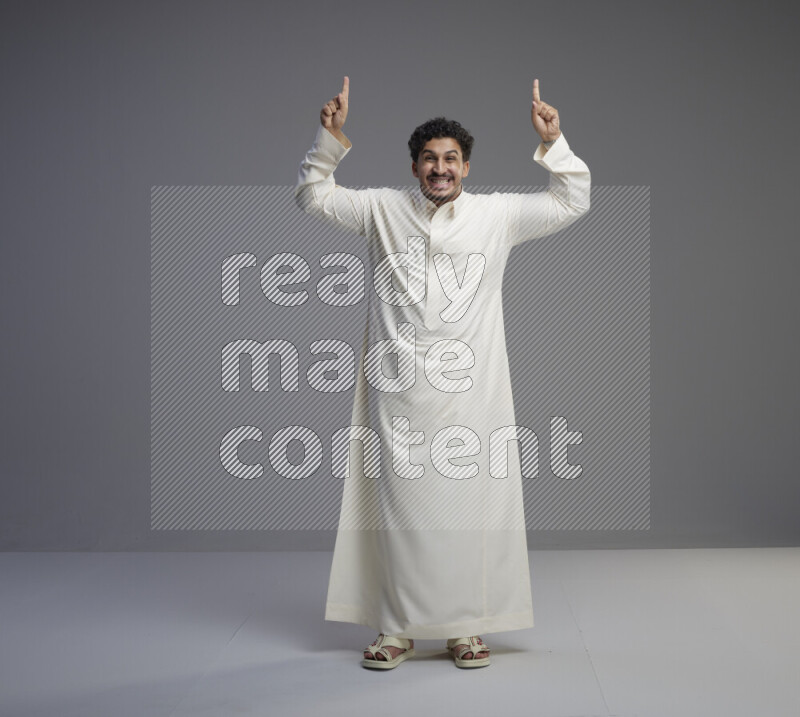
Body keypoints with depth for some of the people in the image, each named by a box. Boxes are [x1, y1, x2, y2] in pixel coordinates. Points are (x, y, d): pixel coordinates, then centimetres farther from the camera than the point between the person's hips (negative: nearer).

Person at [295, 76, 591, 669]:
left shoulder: (497, 215, 10)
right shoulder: (384, 210, 11)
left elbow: (571, 203, 13)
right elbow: (314, 197, 15)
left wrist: (553, 144, 0)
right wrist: (331, 139, 2)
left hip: (471, 391, 0)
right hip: (399, 391, 0)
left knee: (469, 504, 1)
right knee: (399, 504, 2)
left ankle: (467, 628, 12)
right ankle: (397, 630, 12)